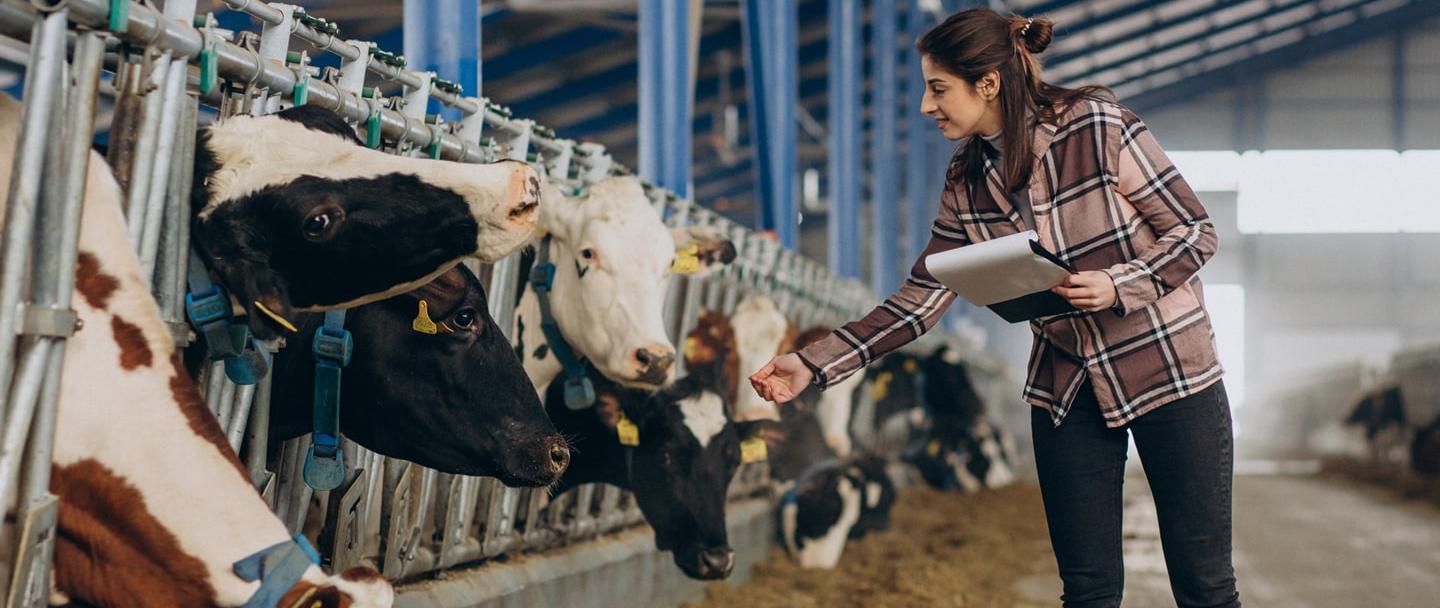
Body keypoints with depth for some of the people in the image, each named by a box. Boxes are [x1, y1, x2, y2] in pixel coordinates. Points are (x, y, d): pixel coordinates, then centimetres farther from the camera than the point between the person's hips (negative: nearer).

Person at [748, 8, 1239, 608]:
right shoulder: (967, 184, 0)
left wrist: (1116, 285, -25)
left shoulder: (1099, 128, -15)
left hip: (1169, 373, -4)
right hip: (1068, 389, 4)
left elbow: (1195, 231, -9)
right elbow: (919, 299, 1)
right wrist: (813, 364, -6)